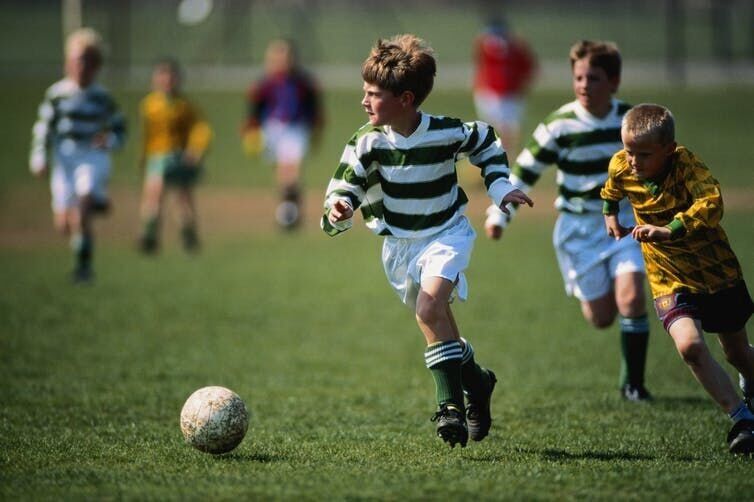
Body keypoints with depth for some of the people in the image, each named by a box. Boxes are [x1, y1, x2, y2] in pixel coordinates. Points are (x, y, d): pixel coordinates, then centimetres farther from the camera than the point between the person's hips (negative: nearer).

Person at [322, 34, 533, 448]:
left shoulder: (448, 133, -17)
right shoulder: (368, 142, -14)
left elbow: (487, 144, 6)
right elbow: (344, 187, -14)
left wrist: (500, 187, -1)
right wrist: (337, 212, -35)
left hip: (446, 235, -3)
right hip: (399, 245, 4)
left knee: (430, 309, -26)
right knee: (436, 324, 11)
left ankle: (450, 404, -22)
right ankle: (475, 382, 38)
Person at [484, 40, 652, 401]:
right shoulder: (560, 126, -14)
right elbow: (523, 171, -9)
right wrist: (499, 215, -16)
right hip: (579, 227, -2)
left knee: (631, 298, -18)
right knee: (601, 316, -2)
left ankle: (633, 382, -2)